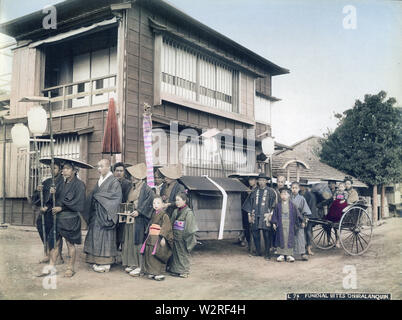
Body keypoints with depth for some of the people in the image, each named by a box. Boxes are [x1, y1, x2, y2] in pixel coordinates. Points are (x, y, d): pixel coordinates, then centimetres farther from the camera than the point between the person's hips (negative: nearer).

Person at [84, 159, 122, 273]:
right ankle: (97, 261, 12)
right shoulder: (99, 181, 16)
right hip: (96, 214, 7)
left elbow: (115, 197, -15)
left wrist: (98, 196, -10)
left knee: (105, 237, -6)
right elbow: (93, 196, 21)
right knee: (95, 236, 6)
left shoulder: (114, 181, -6)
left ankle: (105, 263, -1)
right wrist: (93, 197, -1)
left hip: (105, 214, -7)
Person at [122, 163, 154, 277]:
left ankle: (139, 266, 0)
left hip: (139, 220, -8)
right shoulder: (132, 188, 15)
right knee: (129, 241, 8)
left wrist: (138, 212, -20)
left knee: (137, 241, -6)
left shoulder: (147, 189, -8)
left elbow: (148, 204, -13)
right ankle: (131, 264, 16)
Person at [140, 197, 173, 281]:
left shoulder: (164, 215, -8)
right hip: (151, 238, 7)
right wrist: (148, 235, 17)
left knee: (156, 255, -9)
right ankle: (152, 272, 16)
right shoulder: (153, 214, 14)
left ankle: (159, 273, -1)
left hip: (159, 238, -7)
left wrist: (163, 237, -20)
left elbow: (166, 227, -13)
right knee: (149, 255, 6)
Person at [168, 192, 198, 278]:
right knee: (175, 253, 13)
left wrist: (185, 237, -16)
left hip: (183, 238, -6)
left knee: (183, 253, 3)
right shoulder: (175, 211, 9)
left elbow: (189, 227, -14)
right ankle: (175, 269, 25)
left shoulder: (188, 212, -12)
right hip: (175, 237, 6)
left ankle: (184, 271, 14)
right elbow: (171, 223, 13)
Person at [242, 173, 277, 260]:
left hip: (265, 216, -4)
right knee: (255, 234, 6)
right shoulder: (254, 191, 12)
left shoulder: (270, 191, 1)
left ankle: (267, 253, 6)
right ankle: (258, 252, 20)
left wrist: (270, 215, -7)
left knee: (267, 235, -3)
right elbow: (250, 203, 15)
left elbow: (274, 204, -1)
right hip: (255, 216, 4)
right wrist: (249, 214, 9)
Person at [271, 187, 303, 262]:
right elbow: (275, 215, 5)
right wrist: (274, 223, -1)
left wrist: (301, 220, 3)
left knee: (289, 239, 0)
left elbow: (296, 214, 7)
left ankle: (289, 255, 8)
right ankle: (281, 254, 9)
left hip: (289, 225, 0)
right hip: (280, 225, 0)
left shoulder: (292, 205, 4)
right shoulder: (278, 205, 4)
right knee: (281, 239, 1)